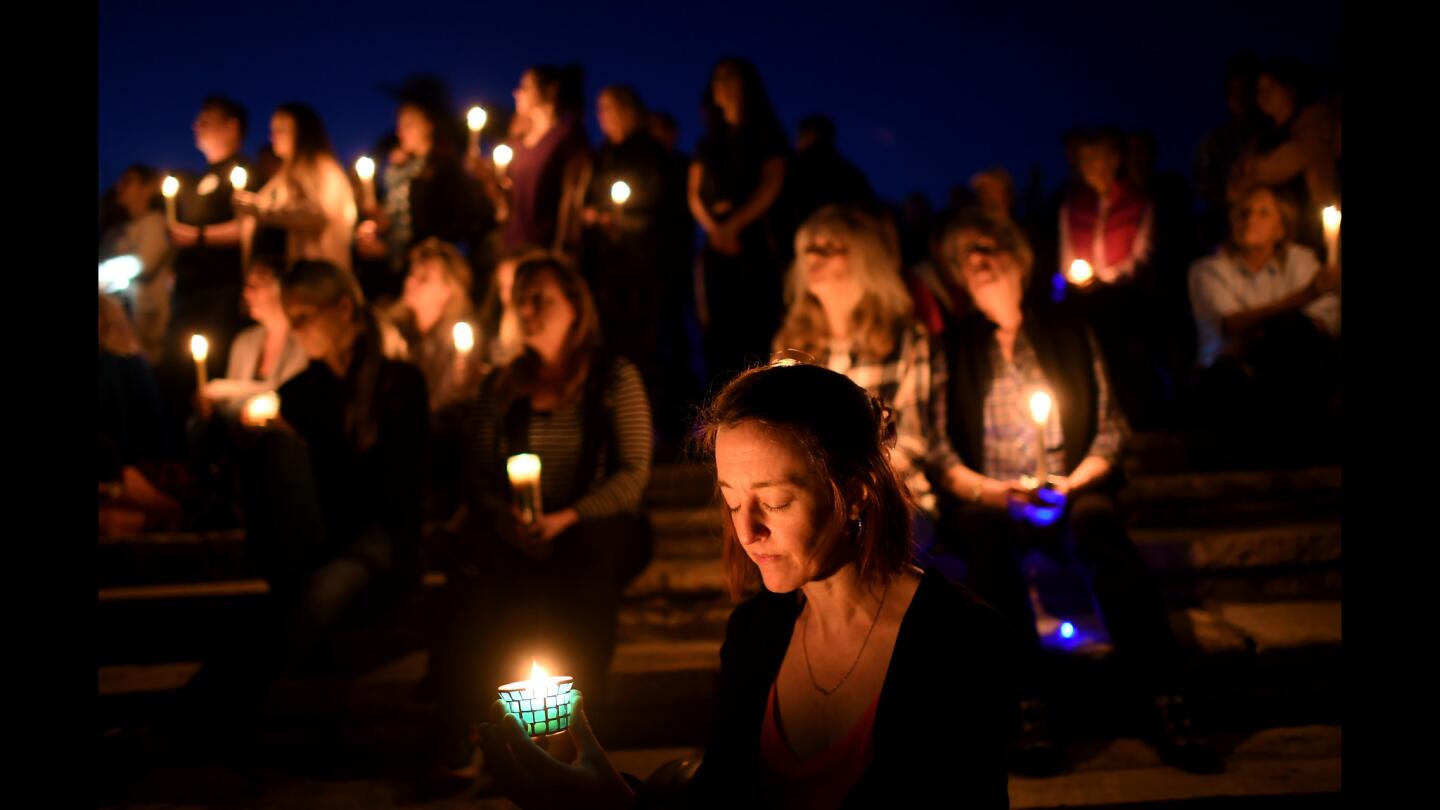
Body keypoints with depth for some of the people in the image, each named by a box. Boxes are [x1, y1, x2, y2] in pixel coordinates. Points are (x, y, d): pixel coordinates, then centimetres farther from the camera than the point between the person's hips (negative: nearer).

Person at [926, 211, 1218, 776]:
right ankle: (1030, 709, -42)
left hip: (1068, 494, 1)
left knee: (1099, 525, -34)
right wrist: (997, 493, -14)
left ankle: (1169, 707, -39)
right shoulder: (952, 348, 12)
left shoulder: (1068, 335, 15)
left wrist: (1071, 484, -10)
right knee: (987, 533, -36)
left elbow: (1110, 427, 9)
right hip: (985, 499, 0)